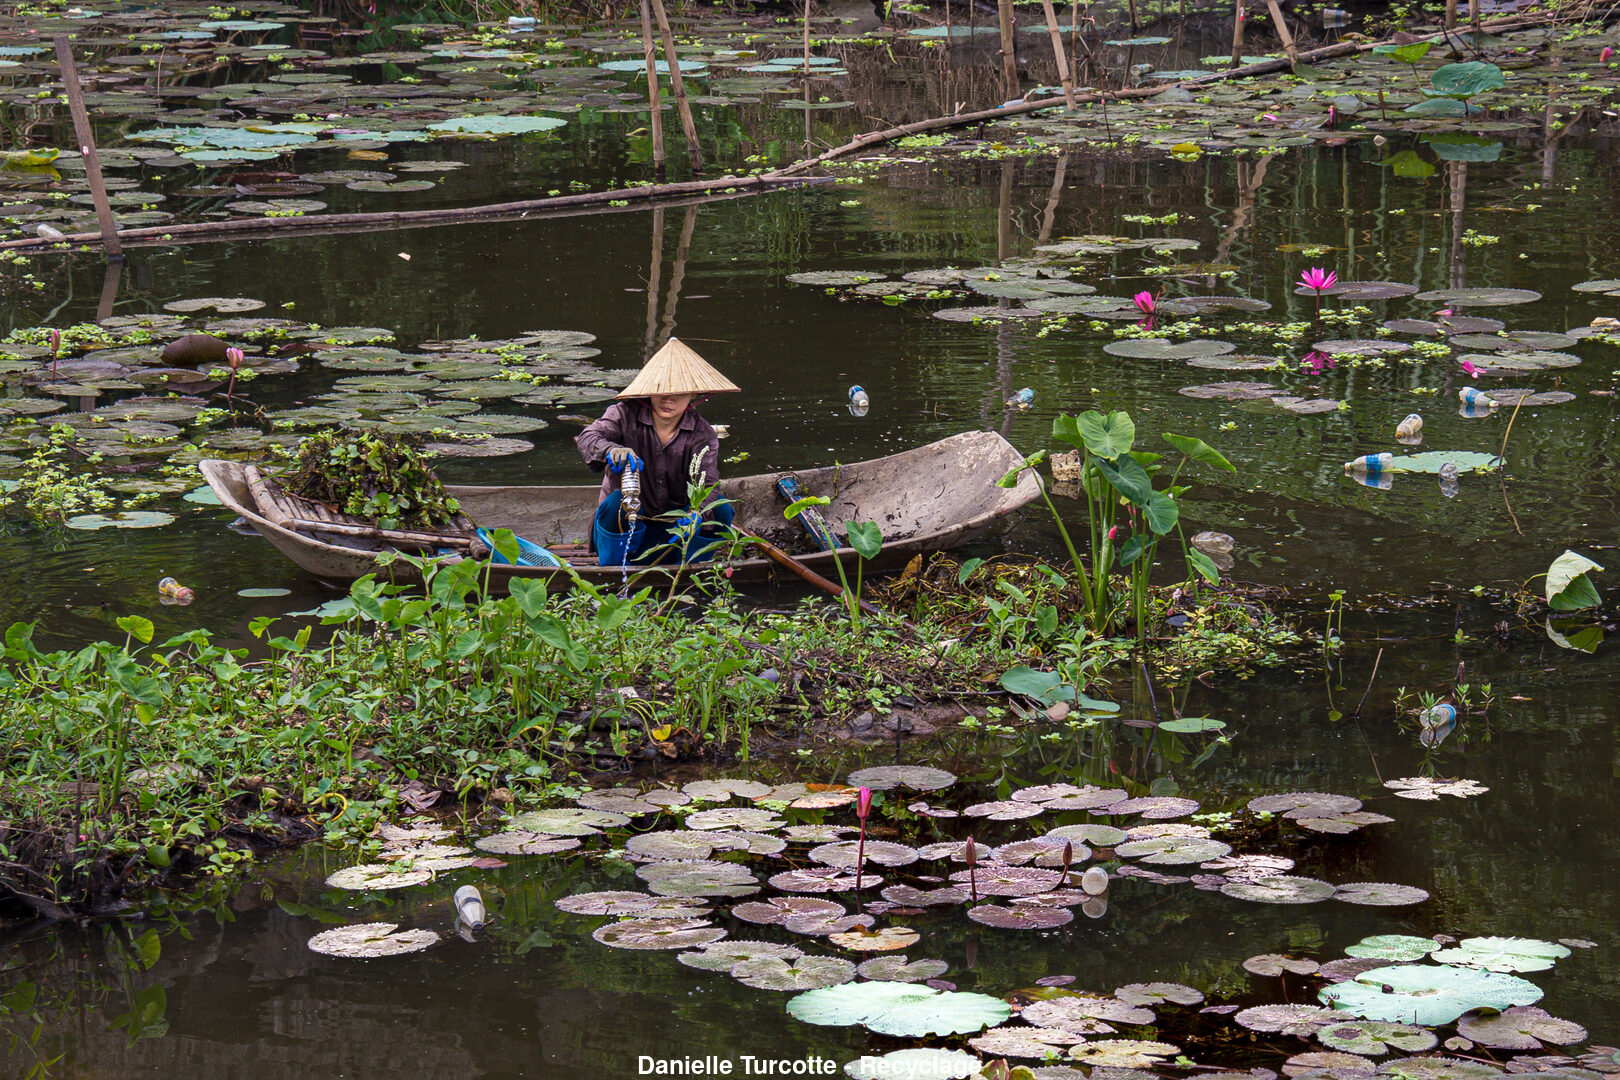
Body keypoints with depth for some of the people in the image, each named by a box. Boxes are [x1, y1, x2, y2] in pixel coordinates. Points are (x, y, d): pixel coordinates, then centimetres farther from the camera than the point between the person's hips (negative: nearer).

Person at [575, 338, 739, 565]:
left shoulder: (702, 435, -5)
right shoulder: (626, 414, -7)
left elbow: (706, 485, -19)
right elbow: (587, 438, -24)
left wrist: (696, 515, -44)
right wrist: (611, 450, -49)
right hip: (623, 531, -1)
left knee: (721, 511, -20)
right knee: (617, 502, -33)